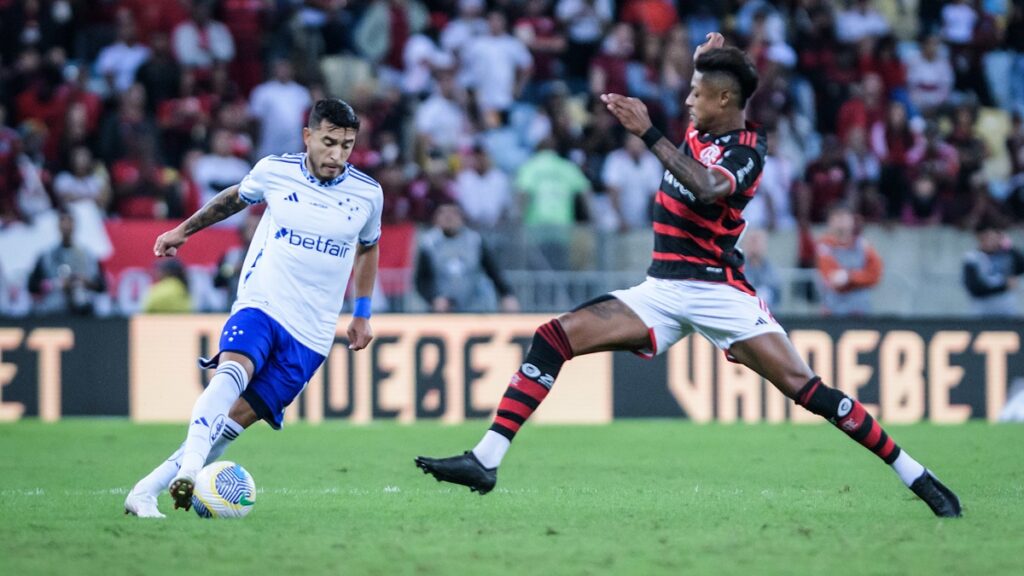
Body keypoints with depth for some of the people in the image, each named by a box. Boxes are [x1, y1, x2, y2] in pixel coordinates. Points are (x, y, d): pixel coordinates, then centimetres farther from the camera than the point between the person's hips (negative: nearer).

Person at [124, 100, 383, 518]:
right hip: (259, 306, -1)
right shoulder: (274, 171, -1)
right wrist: (184, 230, 30)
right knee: (233, 371, -34)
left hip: (310, 335, 1)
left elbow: (368, 247, 23)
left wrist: (362, 314, 23)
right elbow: (236, 197, 22)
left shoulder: (367, 194, 2)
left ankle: (146, 492, -8)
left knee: (236, 417, -11)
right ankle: (189, 468, -49)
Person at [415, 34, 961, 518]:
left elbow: (707, 189, -35)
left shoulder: (746, 150, -11)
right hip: (662, 291, 7)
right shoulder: (700, 129, 9)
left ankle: (918, 479, -9)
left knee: (806, 389, -17)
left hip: (718, 290, -7)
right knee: (553, 338, -9)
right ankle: (485, 461, -11)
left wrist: (648, 133, -35)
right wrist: (708, 58, 11)